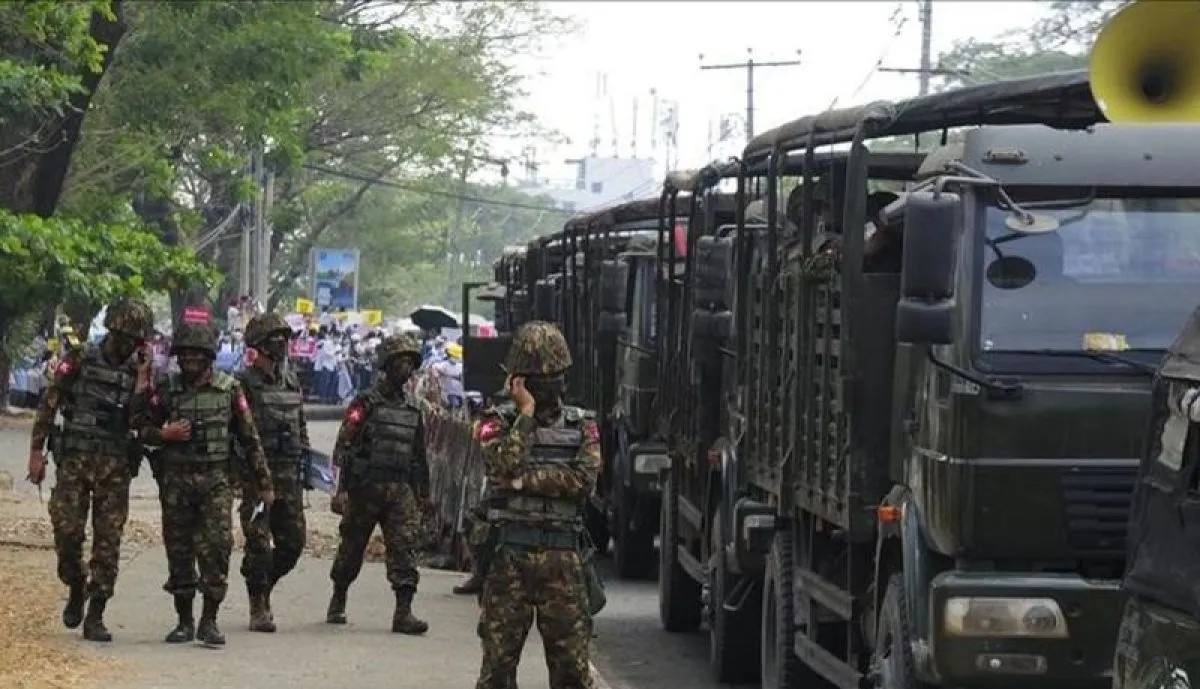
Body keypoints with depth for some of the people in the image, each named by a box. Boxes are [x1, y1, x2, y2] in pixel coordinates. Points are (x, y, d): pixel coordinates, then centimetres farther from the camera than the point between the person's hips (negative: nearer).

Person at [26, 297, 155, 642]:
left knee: (108, 542, -1)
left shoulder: (139, 371, 7)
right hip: (74, 461, -2)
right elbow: (48, 405, 2)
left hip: (115, 468, 2)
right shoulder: (79, 361, 0)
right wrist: (36, 451, -3)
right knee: (67, 532, -6)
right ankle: (76, 589, 21)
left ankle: (95, 616, 5)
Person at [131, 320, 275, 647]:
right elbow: (142, 427, 10)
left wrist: (264, 483, 7)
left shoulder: (229, 390, 3)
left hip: (216, 481, -2)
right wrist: (165, 434, -11)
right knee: (179, 551, 5)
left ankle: (209, 621, -7)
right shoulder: (166, 390, 6)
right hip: (176, 481, 2)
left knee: (217, 546, -13)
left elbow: (250, 439, 6)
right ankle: (184, 622, 16)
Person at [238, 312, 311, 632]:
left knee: (293, 541, 7)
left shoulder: (292, 383, 15)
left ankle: (263, 587, 27)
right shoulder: (245, 384, -6)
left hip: (289, 476, 6)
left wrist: (305, 463, 14)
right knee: (259, 544, -5)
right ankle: (259, 608, 1)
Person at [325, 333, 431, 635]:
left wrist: (422, 495, 20)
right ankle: (337, 603, 26)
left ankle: (403, 612, -13)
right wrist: (342, 490, -16)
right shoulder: (366, 403, -4)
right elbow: (345, 446, -9)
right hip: (366, 486, -4)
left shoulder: (412, 410, 14)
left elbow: (419, 456, 22)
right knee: (352, 547, 7)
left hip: (400, 489, 4)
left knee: (404, 545, -9)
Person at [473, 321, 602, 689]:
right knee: (498, 657, 1)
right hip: (511, 552, -1)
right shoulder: (499, 422, 4)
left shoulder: (582, 426, 8)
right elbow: (505, 465, -17)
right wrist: (526, 411, -11)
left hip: (563, 558, 1)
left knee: (571, 659, 1)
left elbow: (583, 479, -8)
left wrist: (523, 480, -13)